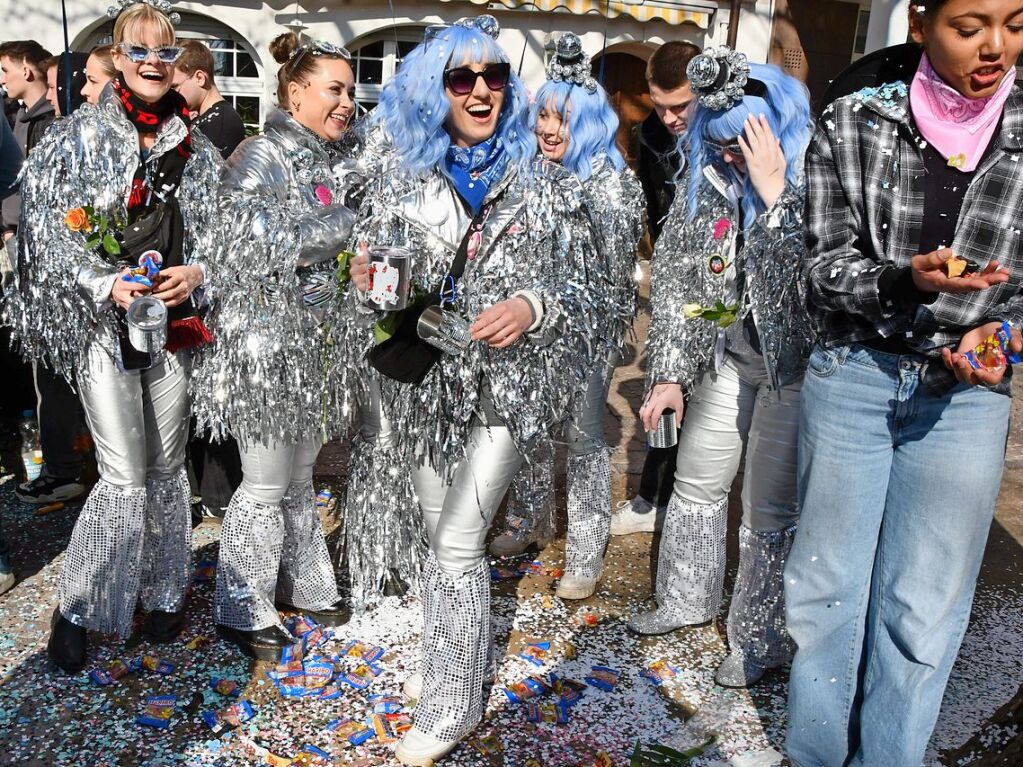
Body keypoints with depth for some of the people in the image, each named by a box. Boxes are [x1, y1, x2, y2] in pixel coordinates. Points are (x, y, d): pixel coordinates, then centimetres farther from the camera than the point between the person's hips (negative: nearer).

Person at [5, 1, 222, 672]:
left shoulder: (197, 150, 10)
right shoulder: (78, 136, 1)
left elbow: (217, 236, 12)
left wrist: (197, 273, -8)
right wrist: (105, 282, -17)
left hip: (174, 320, 4)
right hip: (103, 323, -3)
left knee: (167, 466, 10)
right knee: (125, 477, -7)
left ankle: (162, 592, 27)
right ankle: (76, 608, 14)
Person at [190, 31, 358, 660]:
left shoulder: (330, 162, 14)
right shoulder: (261, 156, -10)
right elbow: (265, 242, -20)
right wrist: (351, 219, -14)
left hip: (317, 341, 8)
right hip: (265, 341, -7)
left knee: (301, 479, 18)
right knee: (265, 487, 1)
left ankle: (303, 585, 32)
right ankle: (244, 611, 16)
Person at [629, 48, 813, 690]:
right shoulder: (707, 183, 0)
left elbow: (806, 282, -27)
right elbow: (673, 277, 3)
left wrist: (773, 194, -28)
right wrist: (670, 373, 1)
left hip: (796, 367, -6)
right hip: (729, 355, 6)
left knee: (772, 511, 3)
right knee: (697, 483, 17)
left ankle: (761, 639, 24)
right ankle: (688, 598, 40)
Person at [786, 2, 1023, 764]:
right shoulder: (852, 122, -2)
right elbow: (825, 269, -4)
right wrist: (906, 280, -21)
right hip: (851, 378, 0)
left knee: (924, 614, 5)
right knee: (829, 587, 10)